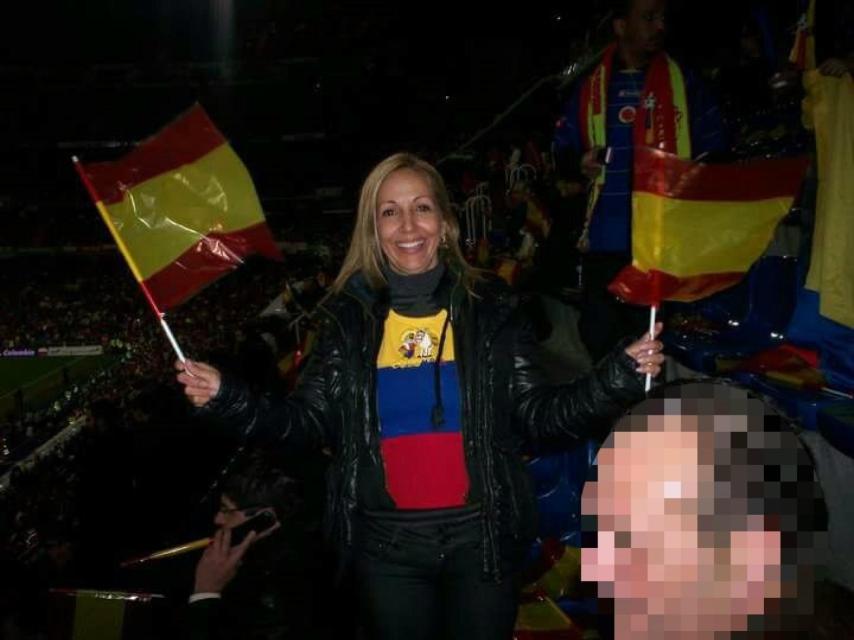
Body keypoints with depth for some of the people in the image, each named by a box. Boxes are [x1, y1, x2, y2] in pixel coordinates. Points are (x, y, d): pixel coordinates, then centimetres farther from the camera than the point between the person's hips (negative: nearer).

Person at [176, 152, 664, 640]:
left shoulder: (492, 308, -3)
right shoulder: (349, 316, 0)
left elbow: (536, 416, -6)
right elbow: (311, 422, -2)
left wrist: (618, 378, -20)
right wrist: (227, 397, -15)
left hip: (479, 534, 0)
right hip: (386, 541, 1)